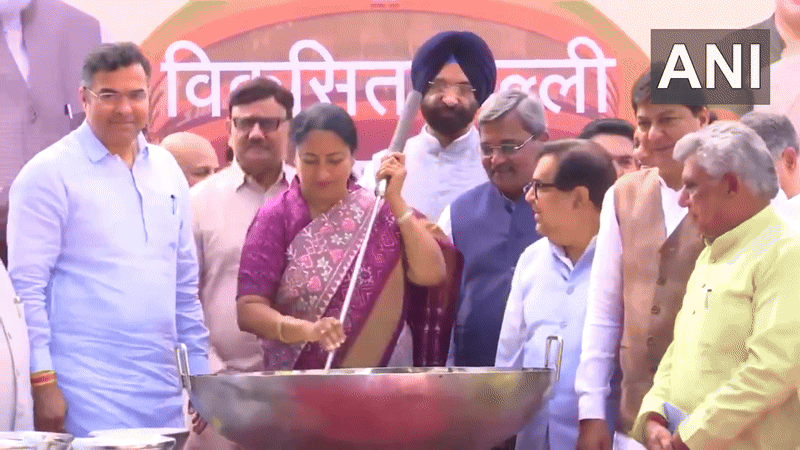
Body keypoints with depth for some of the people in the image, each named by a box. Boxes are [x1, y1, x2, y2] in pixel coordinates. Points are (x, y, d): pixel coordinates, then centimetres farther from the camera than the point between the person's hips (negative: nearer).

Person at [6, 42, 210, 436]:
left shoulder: (167, 170, 13)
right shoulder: (48, 174, -5)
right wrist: (42, 382, -15)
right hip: (87, 399, -5)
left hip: (164, 394, 6)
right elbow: (27, 286, -9)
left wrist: (199, 373, 14)